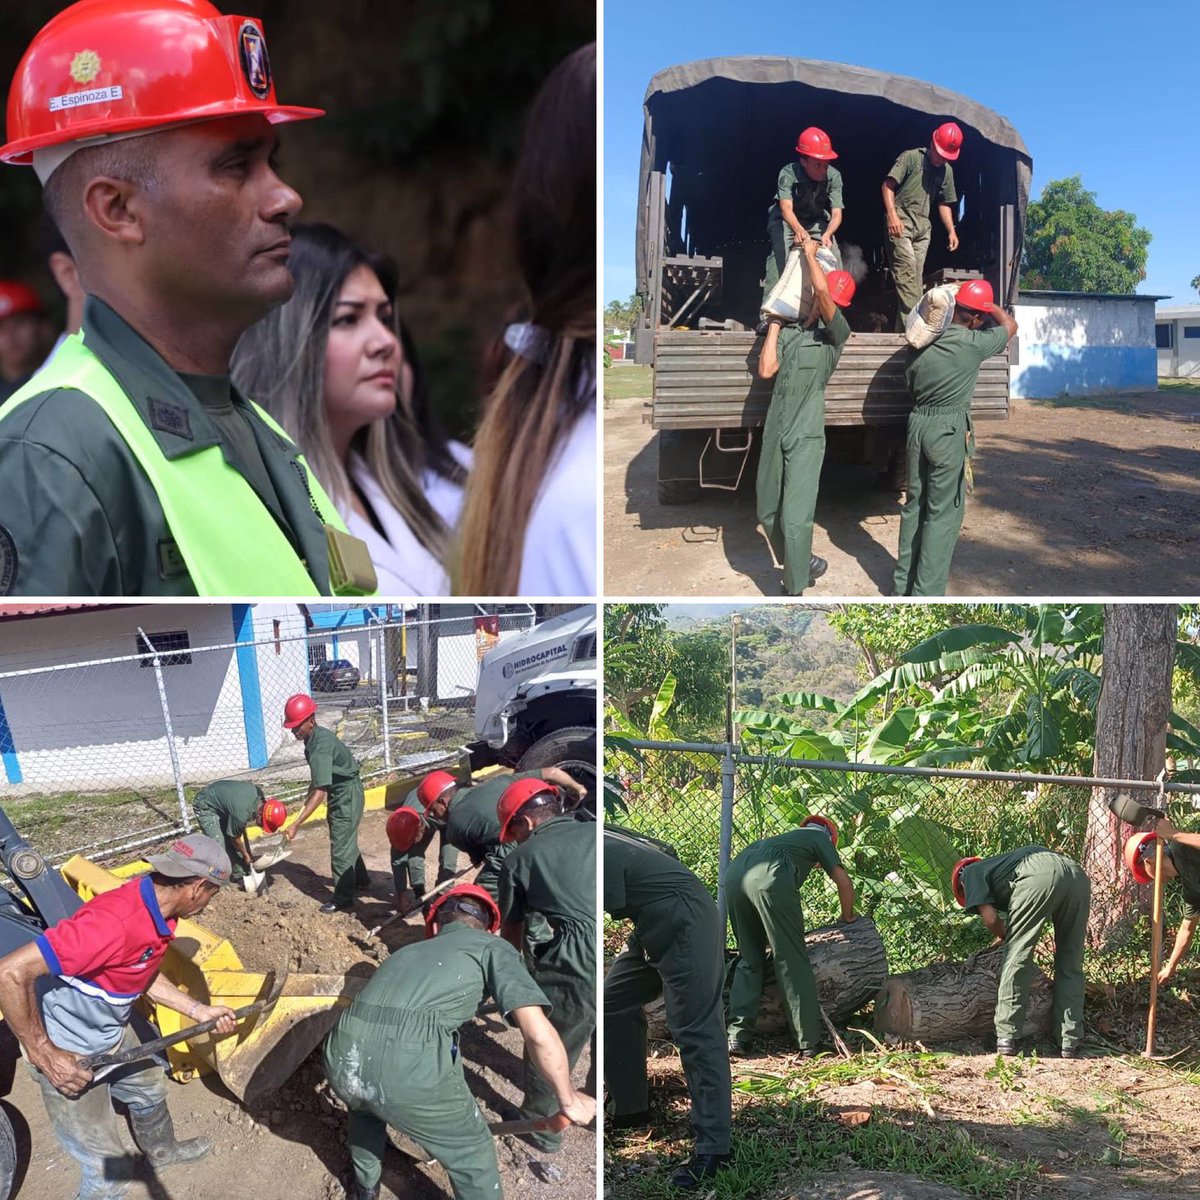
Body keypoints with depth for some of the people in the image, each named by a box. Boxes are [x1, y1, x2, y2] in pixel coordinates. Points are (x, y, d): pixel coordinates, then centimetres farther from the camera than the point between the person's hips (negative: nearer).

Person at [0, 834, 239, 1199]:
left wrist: (199, 1011, 7)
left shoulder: (158, 913, -7)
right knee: (109, 1170, 2)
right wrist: (44, 1056, -30)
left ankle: (161, 1151, 61)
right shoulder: (114, 921, -37)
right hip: (69, 1053, -9)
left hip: (114, 1033, 9)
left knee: (149, 1090, 33)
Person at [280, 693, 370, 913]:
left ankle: (343, 900, 5)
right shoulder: (313, 738, -4)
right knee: (346, 839, 25)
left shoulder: (320, 746, -33)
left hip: (347, 795, -10)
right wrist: (307, 798, 20)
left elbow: (320, 793, -38)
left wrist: (295, 825, -41)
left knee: (340, 846, -4)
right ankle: (359, 878, 44)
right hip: (340, 793, 10)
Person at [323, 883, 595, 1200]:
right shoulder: (492, 947, 18)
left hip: (342, 1060, 5)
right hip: (408, 1066, -5)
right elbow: (538, 1033, 4)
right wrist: (568, 1100, 19)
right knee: (472, 1153, 21)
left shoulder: (407, 950, 34)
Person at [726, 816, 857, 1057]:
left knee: (749, 959, 18)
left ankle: (737, 1035, 9)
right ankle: (810, 1041, 7)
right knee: (792, 962, 4)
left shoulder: (785, 838, 43)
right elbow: (844, 883, 19)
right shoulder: (820, 838, 29)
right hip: (769, 878, -6)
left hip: (733, 874, 6)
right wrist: (847, 917, 38)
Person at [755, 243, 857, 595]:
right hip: (774, 434, 6)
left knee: (794, 519, -14)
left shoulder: (835, 335, -3)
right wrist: (774, 325, 5)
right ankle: (803, 564, 35)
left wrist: (810, 253, -4)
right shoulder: (788, 333, 11)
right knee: (768, 514, 14)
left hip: (806, 438, -6)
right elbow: (766, 370, -2)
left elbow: (822, 290, -19)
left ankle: (795, 591, -3)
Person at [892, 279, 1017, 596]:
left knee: (915, 503, 15)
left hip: (917, 423, 7)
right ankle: (926, 594, -2)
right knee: (943, 512, -2)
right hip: (948, 429, -7)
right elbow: (1010, 325, 5)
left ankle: (903, 582, 21)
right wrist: (990, 305, 19)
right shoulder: (972, 343, -12)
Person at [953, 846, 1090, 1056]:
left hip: (1040, 878, -7)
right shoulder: (997, 864, 43)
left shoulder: (970, 872, 25)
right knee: (1070, 965, 15)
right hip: (1078, 876, 7)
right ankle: (1070, 1042, 15)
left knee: (1015, 958, 5)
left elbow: (989, 917, 10)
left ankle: (1007, 1038, 3)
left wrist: (1005, 937, 28)